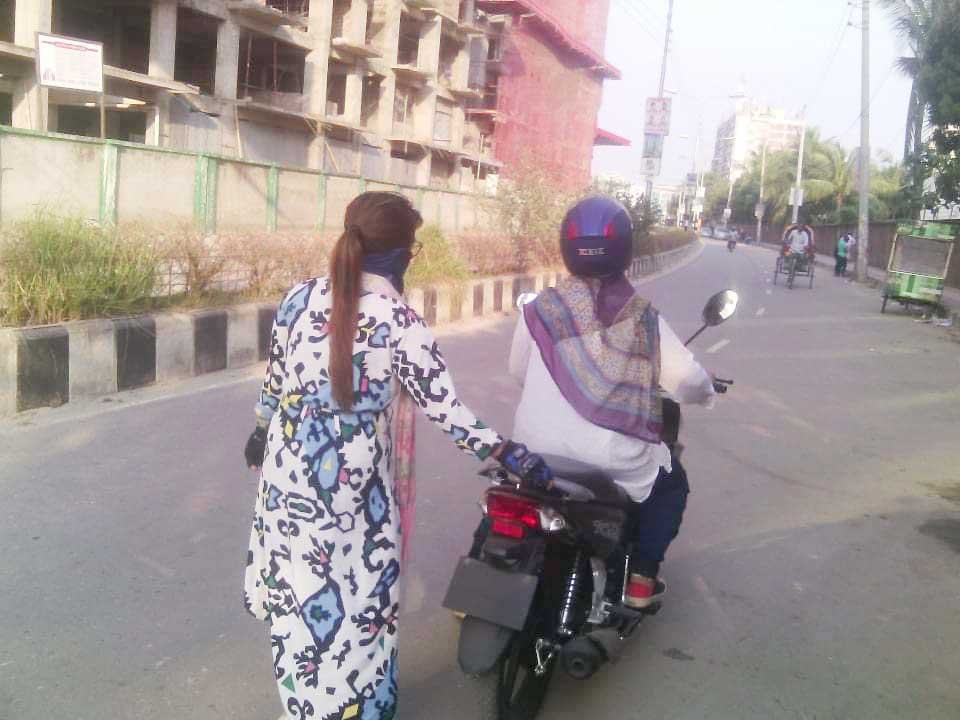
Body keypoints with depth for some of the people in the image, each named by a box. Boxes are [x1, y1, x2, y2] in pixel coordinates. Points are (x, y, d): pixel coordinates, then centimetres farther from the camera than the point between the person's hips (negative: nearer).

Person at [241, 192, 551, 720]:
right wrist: (506, 452, -12)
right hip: (356, 485, -5)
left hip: (290, 471, 5)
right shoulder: (399, 321, -16)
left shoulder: (301, 297, -2)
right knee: (358, 600, 12)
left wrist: (260, 432, 25)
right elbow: (443, 406, -18)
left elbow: (274, 379, 9)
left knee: (298, 595, 21)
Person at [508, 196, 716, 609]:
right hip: (615, 459, -1)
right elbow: (688, 381, -7)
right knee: (672, 482, 28)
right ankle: (641, 577, 21)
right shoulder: (643, 317, -6)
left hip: (538, 451, 2)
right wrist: (706, 392, 17)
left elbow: (518, 371, 9)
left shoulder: (539, 310, -4)